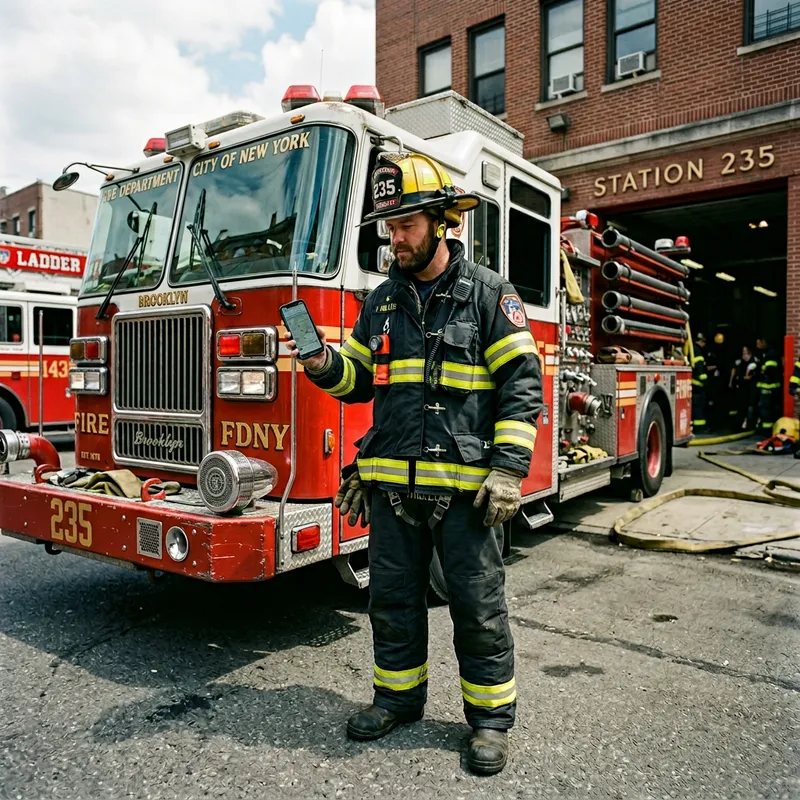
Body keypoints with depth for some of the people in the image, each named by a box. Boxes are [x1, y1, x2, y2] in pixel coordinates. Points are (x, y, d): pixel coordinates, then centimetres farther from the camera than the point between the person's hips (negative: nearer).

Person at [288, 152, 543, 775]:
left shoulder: (488, 293, -2)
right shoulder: (382, 300, 13)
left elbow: (521, 384, -6)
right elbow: (360, 378, 17)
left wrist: (508, 469, -14)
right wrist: (324, 364, -5)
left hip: (465, 486, -4)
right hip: (392, 484, 5)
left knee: (478, 606, 6)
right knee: (393, 597, 15)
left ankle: (491, 716, 25)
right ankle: (399, 697, 35)